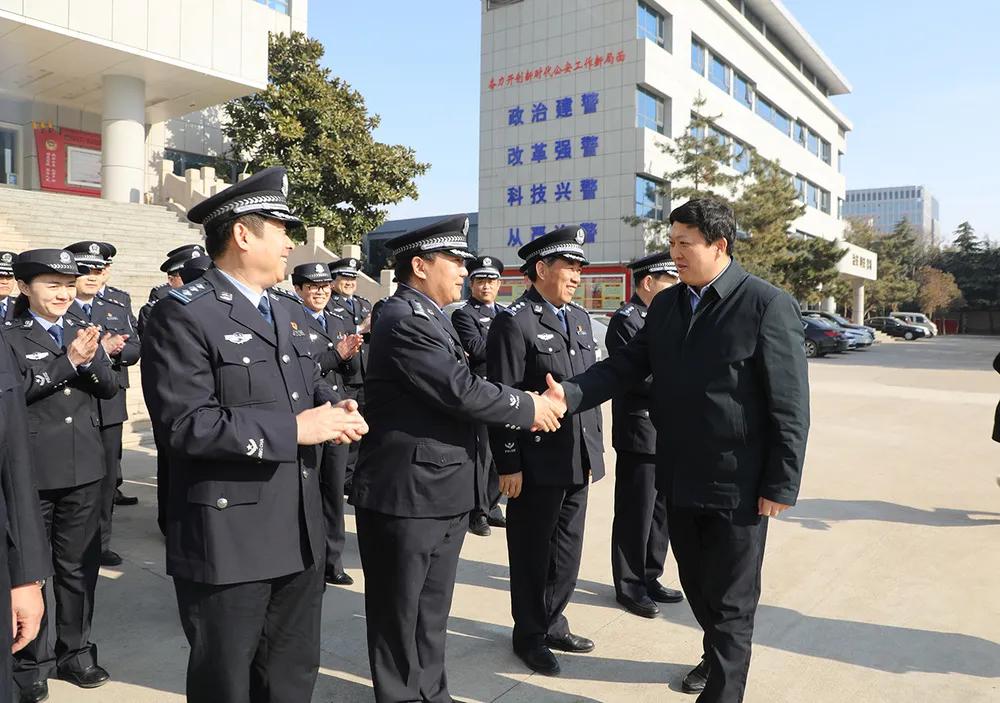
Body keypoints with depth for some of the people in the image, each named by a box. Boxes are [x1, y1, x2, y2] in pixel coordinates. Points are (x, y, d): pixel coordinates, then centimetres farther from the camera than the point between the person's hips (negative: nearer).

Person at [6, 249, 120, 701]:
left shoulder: (84, 332, 8)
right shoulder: (11, 337, -4)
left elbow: (109, 388, 3)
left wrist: (90, 361, -15)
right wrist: (67, 361, -24)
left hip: (84, 466, 4)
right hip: (32, 471, -4)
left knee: (79, 563, 13)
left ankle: (74, 651, 29)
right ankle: (31, 662, 24)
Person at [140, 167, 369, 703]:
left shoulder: (289, 315, 15)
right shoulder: (183, 315, -13)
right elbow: (186, 424, -22)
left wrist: (335, 410, -6)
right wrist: (295, 428, -22)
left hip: (299, 534, 8)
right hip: (227, 539, -7)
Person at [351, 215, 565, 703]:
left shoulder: (427, 316, 14)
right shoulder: (406, 318, -19)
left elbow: (459, 388, 12)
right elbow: (461, 390, -24)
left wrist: (531, 403, 0)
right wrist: (529, 409, -10)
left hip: (441, 492, 10)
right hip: (407, 495, -10)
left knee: (432, 609, 21)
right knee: (400, 614, 9)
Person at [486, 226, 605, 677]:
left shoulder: (580, 318, 11)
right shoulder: (514, 321, -12)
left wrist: (595, 448, 14)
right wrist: (509, 465, -16)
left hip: (578, 460, 7)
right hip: (537, 463, -7)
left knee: (567, 549, 18)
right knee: (531, 553, 9)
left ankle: (552, 623, 36)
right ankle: (529, 634, 27)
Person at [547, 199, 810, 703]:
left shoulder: (767, 305, -14)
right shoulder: (666, 305, 6)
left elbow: (790, 407, -14)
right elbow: (627, 366, 2)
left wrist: (781, 486, -14)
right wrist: (570, 394, -13)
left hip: (737, 484, -6)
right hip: (680, 477, 6)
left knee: (729, 598, 8)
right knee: (695, 583, 23)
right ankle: (719, 655, 49)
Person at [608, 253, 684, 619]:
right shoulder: (626, 320, -14)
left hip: (666, 434, 9)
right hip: (639, 434, -9)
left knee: (659, 511, 17)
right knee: (635, 515, 3)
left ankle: (649, 578, 31)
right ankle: (630, 586, 18)